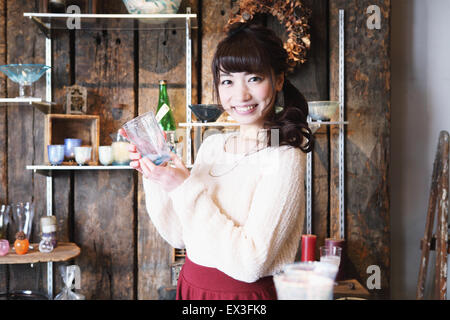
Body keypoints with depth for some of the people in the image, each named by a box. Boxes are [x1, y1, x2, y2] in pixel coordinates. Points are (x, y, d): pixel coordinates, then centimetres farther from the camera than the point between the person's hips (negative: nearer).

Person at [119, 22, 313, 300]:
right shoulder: (212, 145, 0)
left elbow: (250, 264, -24)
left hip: (244, 292, -6)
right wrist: (155, 178, -10)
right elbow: (179, 235, 4)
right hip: (190, 286, 6)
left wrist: (186, 189, -22)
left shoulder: (284, 158, -18)